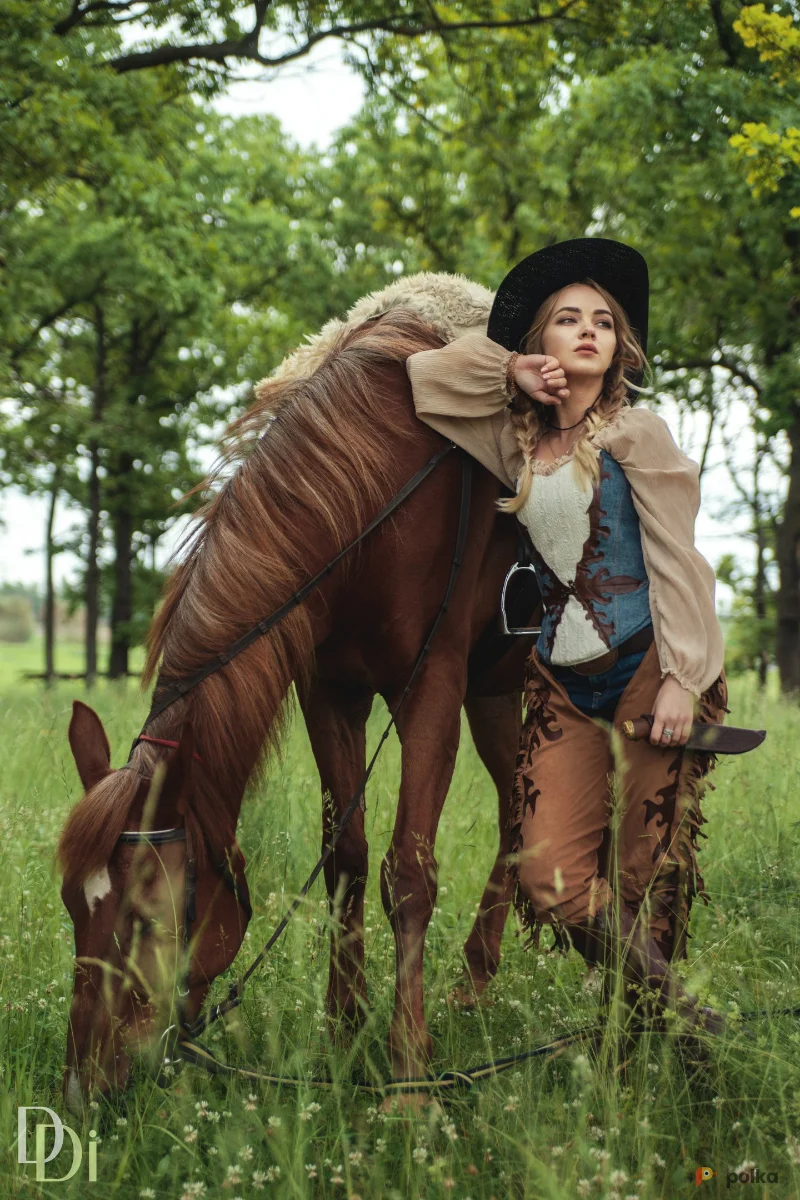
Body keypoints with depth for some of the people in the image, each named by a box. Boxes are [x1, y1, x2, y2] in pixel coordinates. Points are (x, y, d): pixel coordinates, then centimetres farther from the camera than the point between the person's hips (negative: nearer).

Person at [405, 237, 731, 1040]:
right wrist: (509, 371, 7)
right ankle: (675, 1015, 8)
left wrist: (681, 678, -15)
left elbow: (676, 559, -7)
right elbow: (421, 380, 19)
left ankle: (658, 1016, 13)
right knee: (549, 876, -6)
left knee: (642, 872, -3)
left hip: (647, 669, -5)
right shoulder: (520, 443, 13)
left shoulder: (635, 434, -2)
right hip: (564, 684, 5)